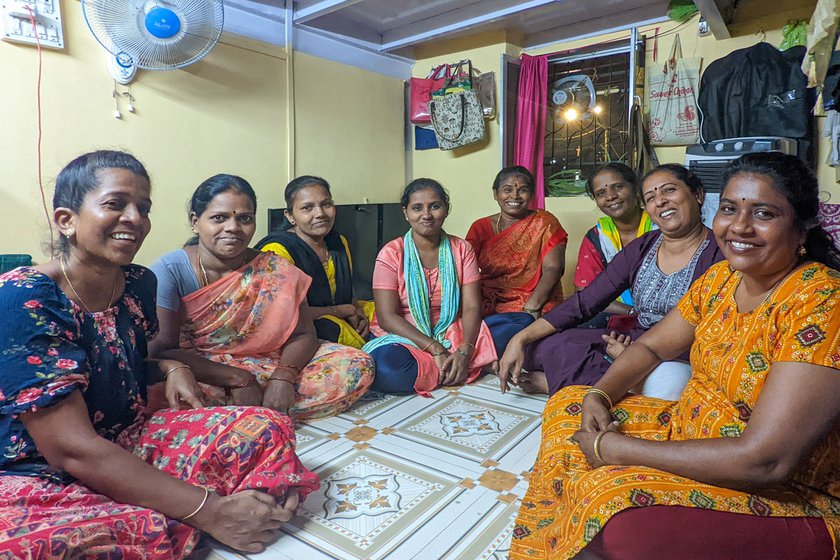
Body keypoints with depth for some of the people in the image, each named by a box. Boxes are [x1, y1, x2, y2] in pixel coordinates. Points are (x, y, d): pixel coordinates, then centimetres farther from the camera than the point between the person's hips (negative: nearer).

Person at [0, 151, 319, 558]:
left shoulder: (139, 283, 1)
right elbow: (71, 448, -26)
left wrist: (170, 368, -4)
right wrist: (212, 512, -28)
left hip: (127, 445, 7)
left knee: (266, 429, -14)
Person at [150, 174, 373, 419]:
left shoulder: (275, 270, -1)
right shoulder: (169, 271, -6)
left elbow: (303, 335, -2)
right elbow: (161, 350, -14)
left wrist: (284, 376, -22)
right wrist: (238, 378, -22)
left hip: (271, 369, 3)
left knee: (359, 365, -15)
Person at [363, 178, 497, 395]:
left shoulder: (462, 249, 3)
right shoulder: (391, 254, -5)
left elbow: (471, 307, -5)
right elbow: (387, 317, -13)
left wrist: (465, 351, -23)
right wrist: (435, 349, -23)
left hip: (453, 337, 2)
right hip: (405, 340, -1)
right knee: (385, 364, -38)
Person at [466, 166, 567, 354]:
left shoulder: (545, 223, 6)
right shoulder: (480, 227, 12)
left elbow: (552, 269, -5)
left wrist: (531, 307, -18)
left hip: (532, 309, -1)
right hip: (488, 307, 2)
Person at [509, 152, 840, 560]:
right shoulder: (720, 278, 0)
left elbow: (765, 461, -29)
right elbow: (650, 346, 10)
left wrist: (614, 449, -24)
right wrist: (599, 396, -10)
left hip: (784, 499, -8)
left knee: (614, 501, -32)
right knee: (567, 408, 5)